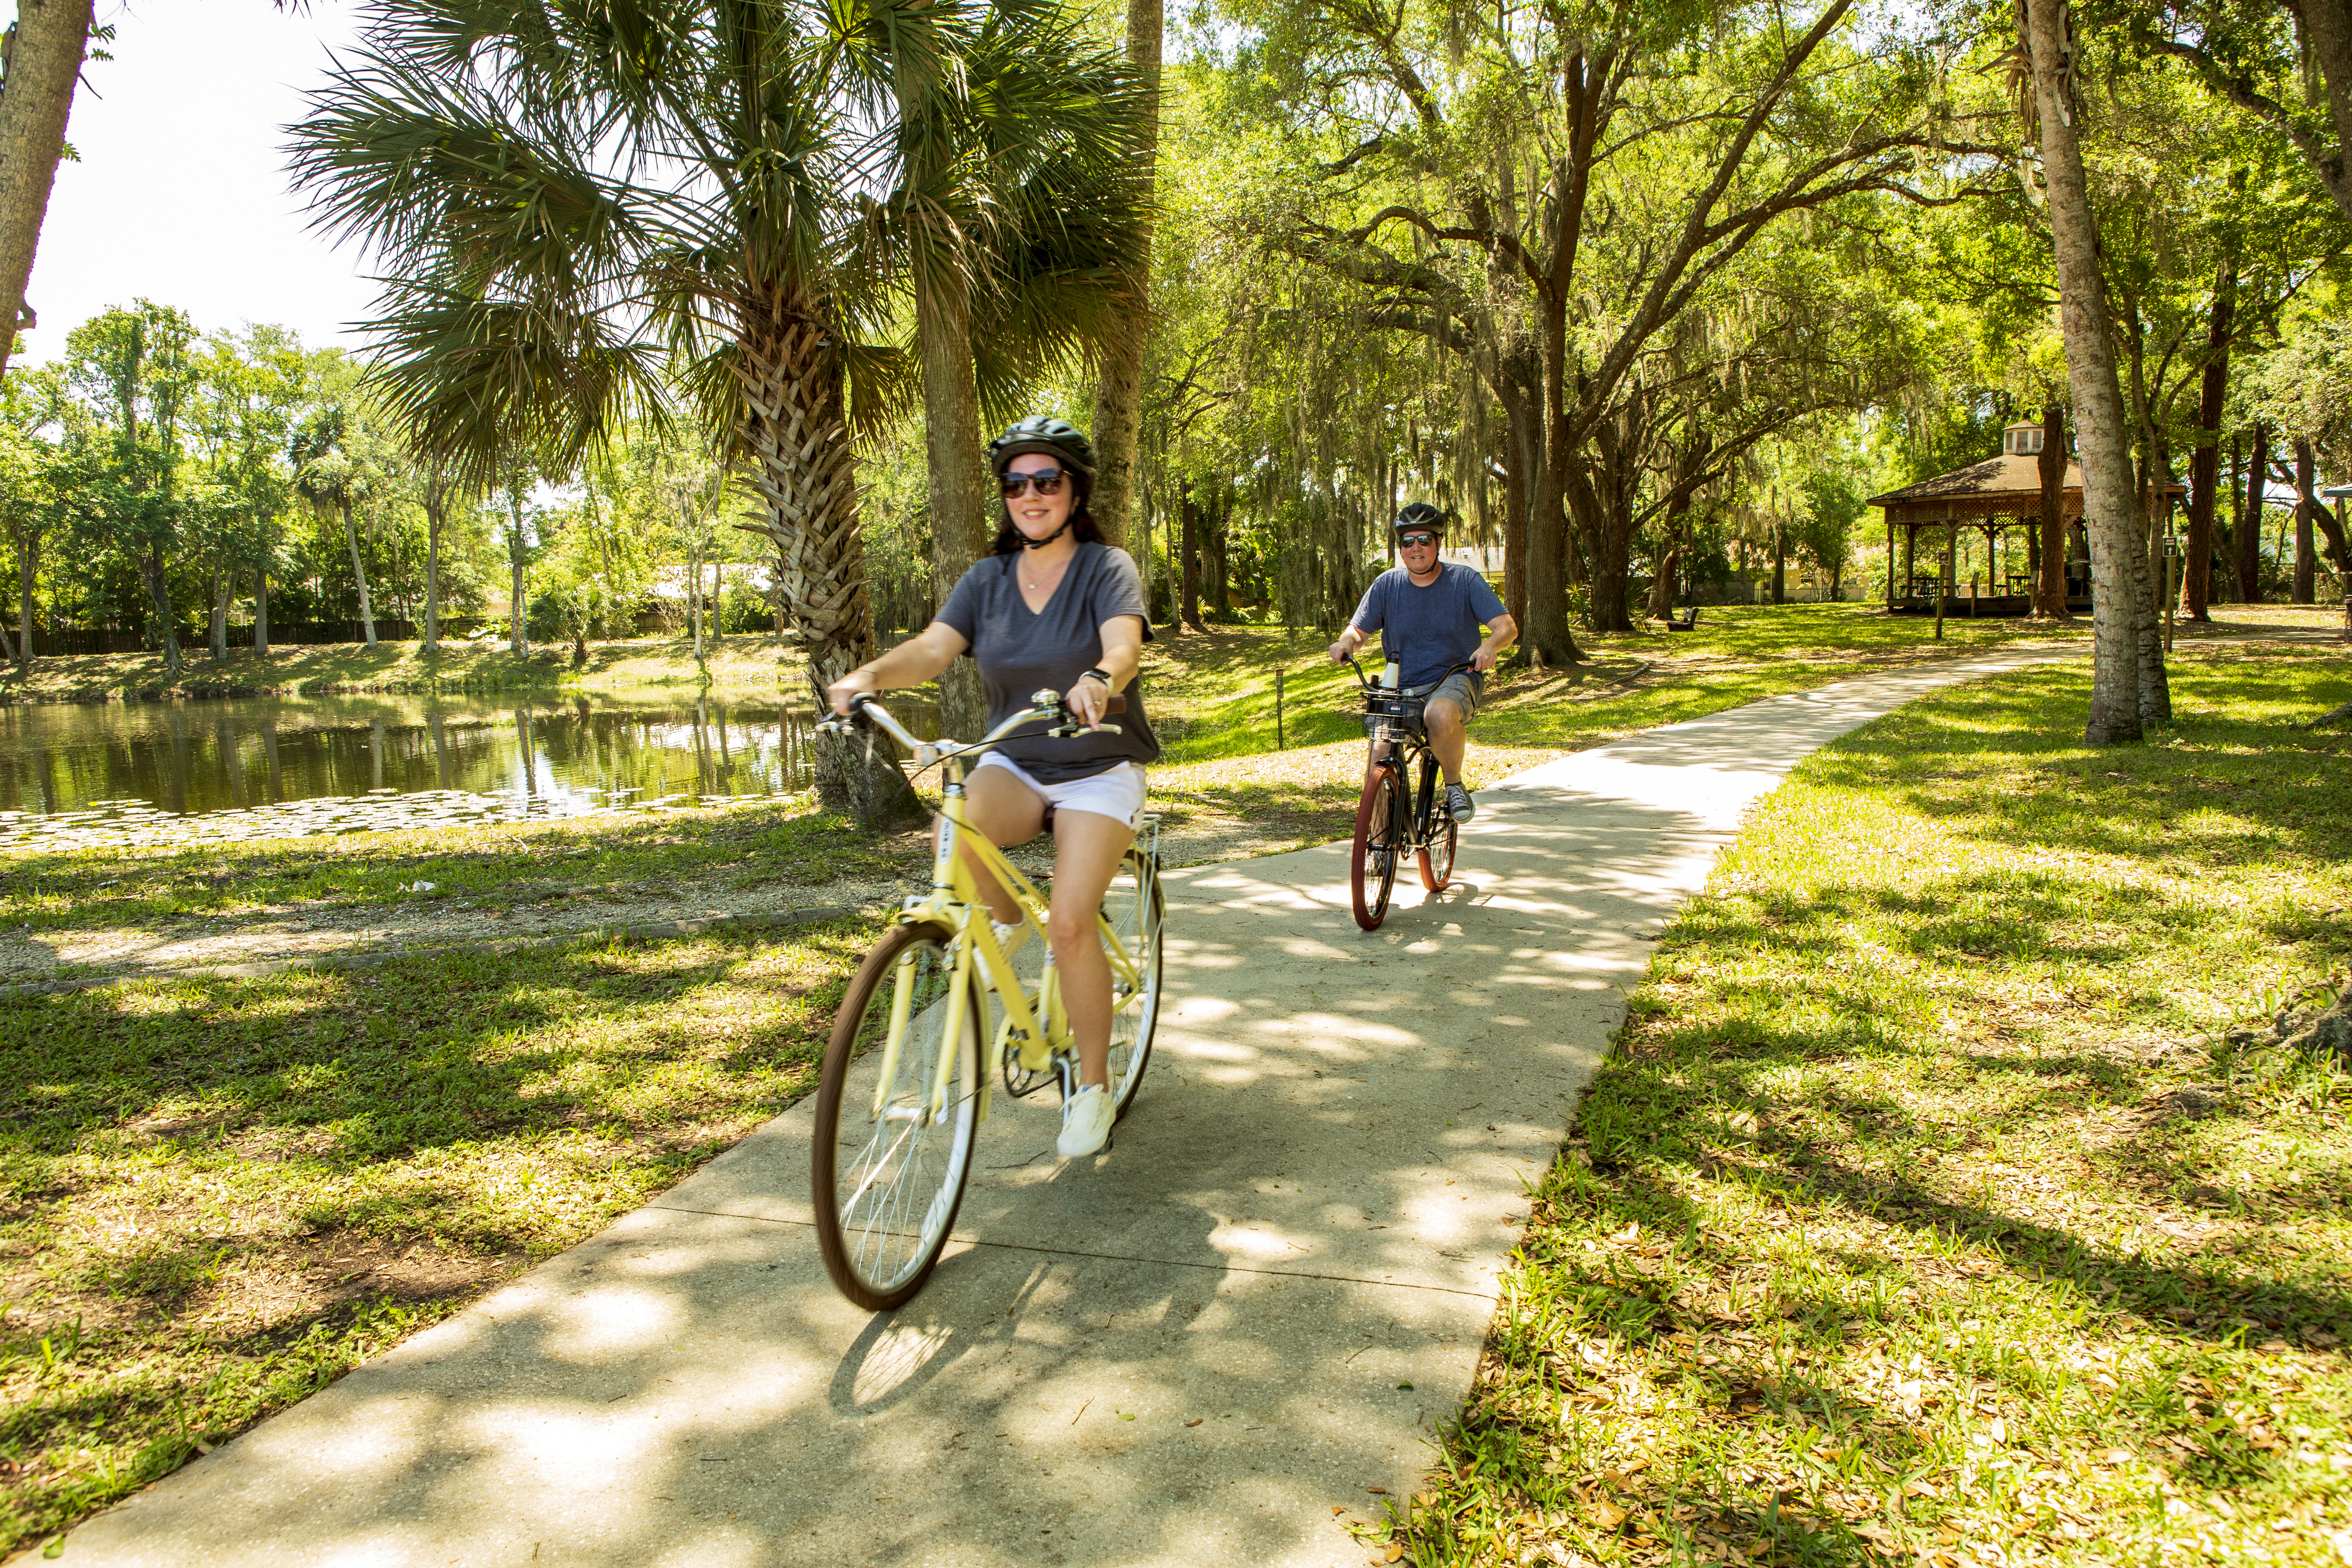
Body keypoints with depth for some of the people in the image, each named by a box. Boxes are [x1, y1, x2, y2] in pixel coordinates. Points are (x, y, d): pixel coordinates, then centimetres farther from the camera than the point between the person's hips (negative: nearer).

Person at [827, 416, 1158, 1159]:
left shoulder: (1107, 568, -8)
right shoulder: (987, 580, 4)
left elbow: (1125, 642, -28)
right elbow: (934, 647, -11)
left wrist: (1099, 680, -52)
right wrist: (872, 675, -33)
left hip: (1099, 769, -3)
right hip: (1015, 764, 3)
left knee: (1069, 922, -19)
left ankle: (1093, 1086, 1)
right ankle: (1003, 921, 0)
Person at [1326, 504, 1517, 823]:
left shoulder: (1465, 580, -3)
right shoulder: (1387, 585, 4)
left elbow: (1507, 626, -9)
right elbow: (1359, 629, 6)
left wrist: (1490, 645, -34)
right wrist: (1346, 642, -20)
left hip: (1454, 680, -3)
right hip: (1402, 688, 3)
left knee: (1440, 715, -38)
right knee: (1380, 754, -19)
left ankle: (1454, 785, -11)